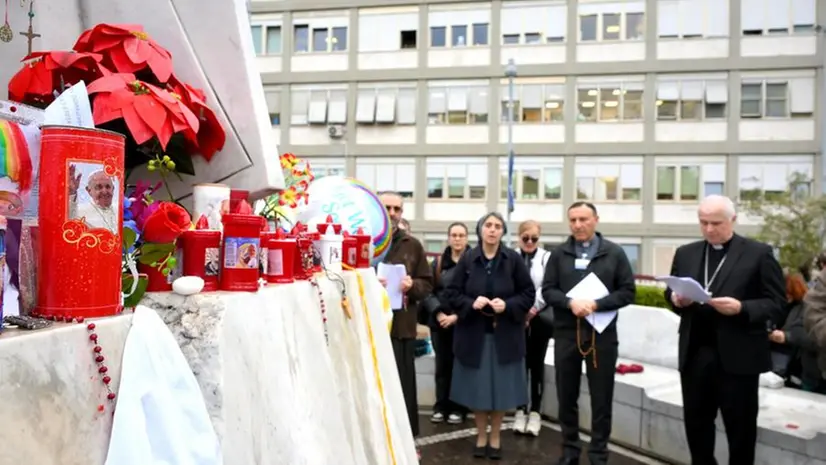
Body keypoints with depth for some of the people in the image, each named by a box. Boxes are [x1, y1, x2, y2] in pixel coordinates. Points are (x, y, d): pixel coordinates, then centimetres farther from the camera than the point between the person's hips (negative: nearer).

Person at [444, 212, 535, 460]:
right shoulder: (467, 259, -3)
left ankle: (495, 438, 26)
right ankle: (481, 436, 26)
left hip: (504, 334, 0)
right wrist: (470, 303, -18)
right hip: (474, 333, 0)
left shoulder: (513, 259, -4)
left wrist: (508, 305, -17)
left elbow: (529, 293, -1)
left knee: (500, 386, 8)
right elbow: (452, 293, 0)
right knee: (477, 387, 8)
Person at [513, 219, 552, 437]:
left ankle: (535, 411, 16)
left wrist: (533, 309, -12)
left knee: (537, 364, 6)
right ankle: (521, 410, 17)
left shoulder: (547, 258, 0)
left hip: (540, 318, -1)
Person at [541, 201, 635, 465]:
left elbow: (628, 291, -2)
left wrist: (596, 304, -15)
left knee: (601, 398, 6)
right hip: (566, 333, 2)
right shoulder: (559, 254, 5)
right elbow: (548, 290, 2)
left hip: (602, 334, -1)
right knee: (567, 396, 11)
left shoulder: (614, 253, 1)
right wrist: (570, 303, -17)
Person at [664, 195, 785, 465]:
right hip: (695, 354, 4)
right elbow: (671, 293, 15)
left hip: (737, 356, -4)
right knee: (695, 422, 14)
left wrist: (741, 308, -23)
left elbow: (777, 305, -6)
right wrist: (676, 299, -8)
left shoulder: (759, 253, -3)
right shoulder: (685, 253, 10)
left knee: (740, 427, 11)